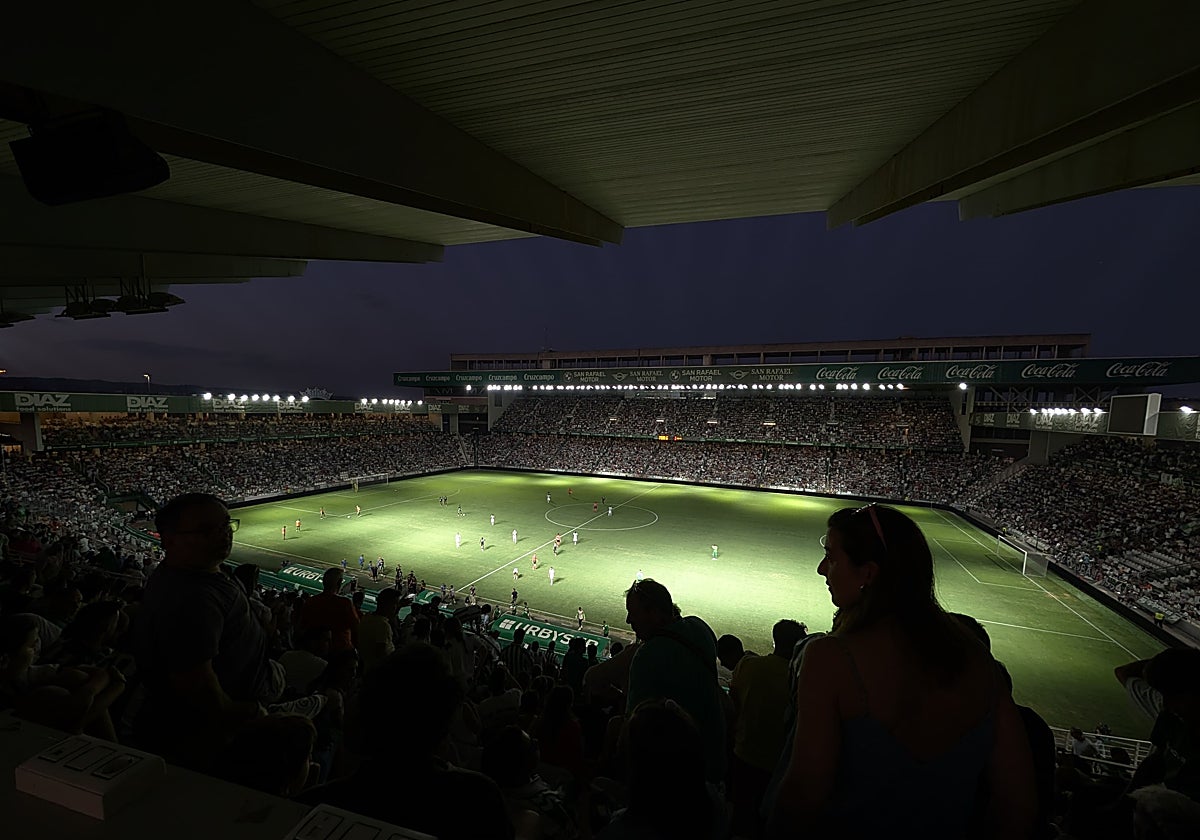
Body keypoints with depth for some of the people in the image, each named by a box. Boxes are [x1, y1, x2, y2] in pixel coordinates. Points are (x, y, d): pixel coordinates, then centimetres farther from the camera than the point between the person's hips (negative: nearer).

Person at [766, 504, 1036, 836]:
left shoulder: (829, 658, -28)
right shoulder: (974, 655, -11)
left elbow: (805, 793, -25)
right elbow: (1018, 800, -5)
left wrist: (775, 830, -8)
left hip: (846, 827, -4)